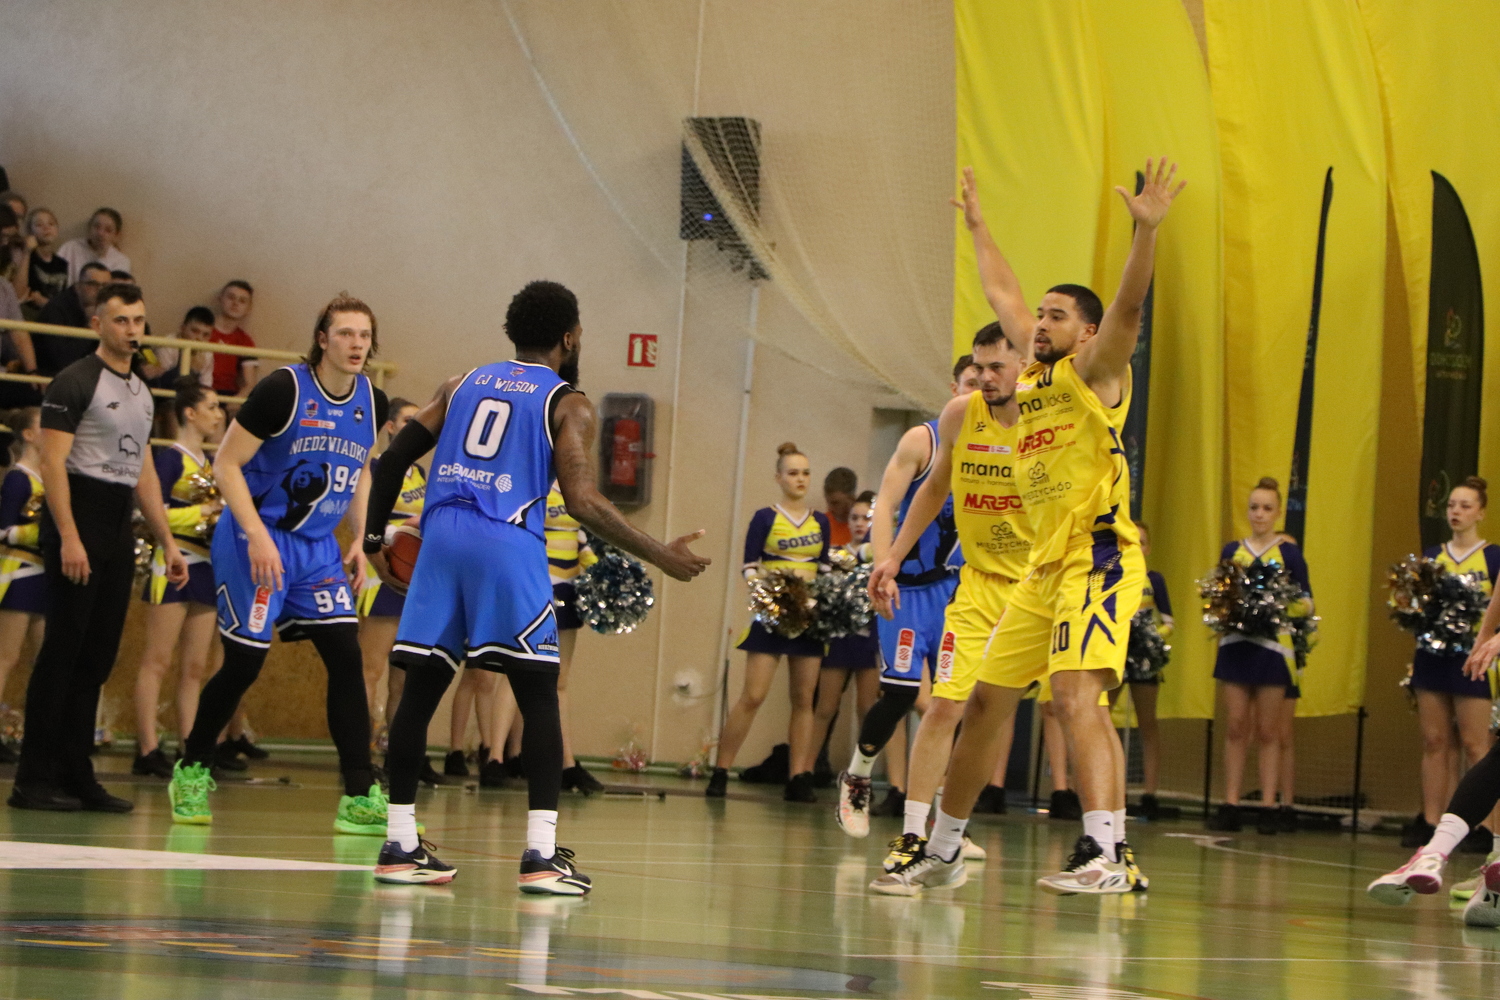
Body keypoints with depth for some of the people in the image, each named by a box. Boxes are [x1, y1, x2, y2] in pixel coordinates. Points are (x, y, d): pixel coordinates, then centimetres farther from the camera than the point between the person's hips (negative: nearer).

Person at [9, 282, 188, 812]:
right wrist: (69, 537, -21)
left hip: (118, 530, 8)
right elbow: (52, 461, -14)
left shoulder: (141, 391, 18)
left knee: (98, 656, 7)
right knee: (63, 650, -8)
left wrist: (167, 541, 18)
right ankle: (34, 779, -5)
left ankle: (76, 775, 12)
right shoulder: (75, 382, -7)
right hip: (78, 517, -8)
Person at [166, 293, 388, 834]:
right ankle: (192, 769, 19)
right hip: (257, 539, -6)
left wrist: (357, 542, 10)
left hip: (318, 546, 6)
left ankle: (360, 797, -5)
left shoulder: (373, 403, 3)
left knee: (347, 658, -5)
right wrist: (258, 536, -21)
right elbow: (227, 464, -13)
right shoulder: (284, 389, -15)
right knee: (244, 663, -4)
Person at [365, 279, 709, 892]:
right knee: (539, 698, 1)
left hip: (442, 535, 5)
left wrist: (375, 535, 26)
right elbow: (583, 503, -6)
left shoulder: (464, 384, 20)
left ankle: (400, 846, 10)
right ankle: (541, 854, -7)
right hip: (509, 544, -5)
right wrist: (659, 556, 2)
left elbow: (395, 458, 15)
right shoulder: (568, 404, 5)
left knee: (421, 689, 9)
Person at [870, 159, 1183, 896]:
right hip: (1043, 568, 9)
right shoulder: (1033, 373, 16)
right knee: (986, 702, 13)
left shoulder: (1094, 372, -3)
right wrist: (978, 228, 39)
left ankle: (1107, 854, -31)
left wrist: (1146, 229, -34)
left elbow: (1127, 308, -21)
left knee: (1075, 697, -25)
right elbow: (1002, 296, 31)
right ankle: (942, 851, 25)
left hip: (1097, 560, -9)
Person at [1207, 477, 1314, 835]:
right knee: (1235, 727, 1)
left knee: (1268, 731, 0)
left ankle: (1270, 806, 2)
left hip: (1272, 647, -3)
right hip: (1235, 644, 3)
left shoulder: (1289, 552, 3)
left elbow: (1306, 603, 2)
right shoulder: (1232, 550, 11)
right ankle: (1230, 804, 2)